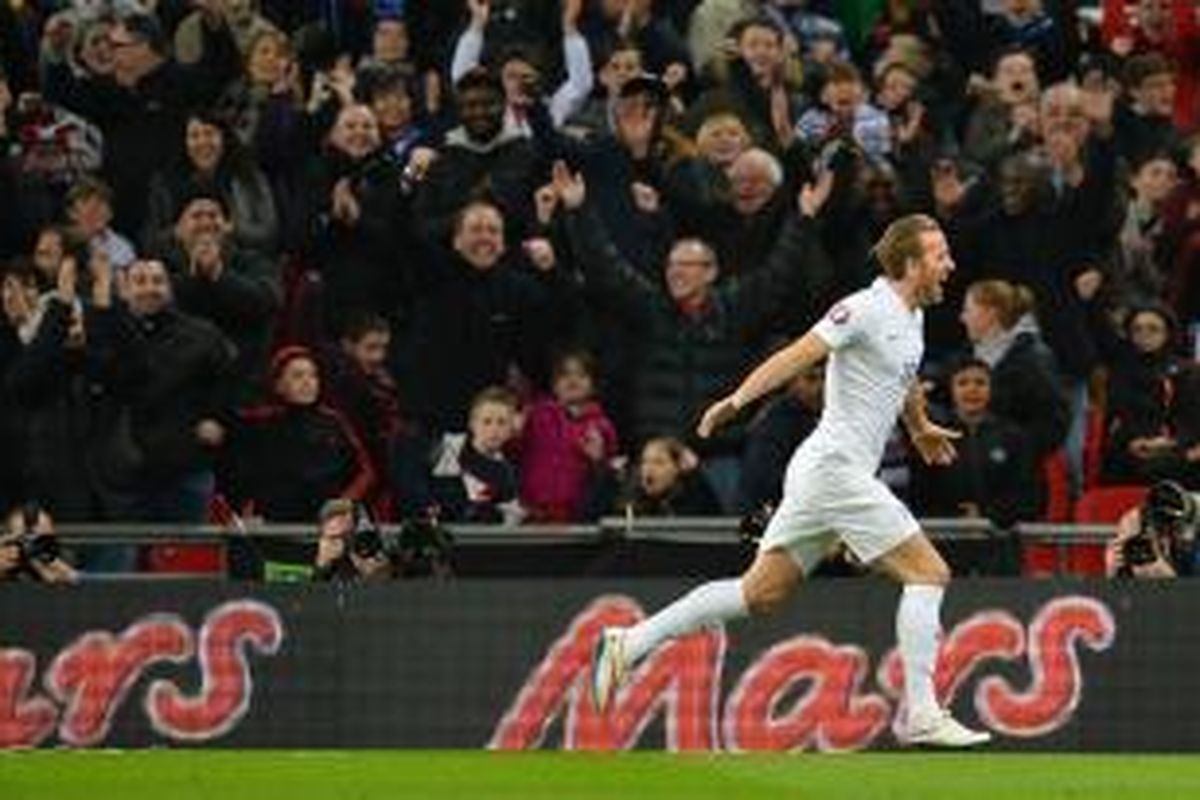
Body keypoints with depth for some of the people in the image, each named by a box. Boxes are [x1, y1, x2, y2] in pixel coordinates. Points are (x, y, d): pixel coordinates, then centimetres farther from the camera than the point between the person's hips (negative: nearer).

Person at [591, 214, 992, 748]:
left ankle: (630, 644, 8)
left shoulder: (910, 317, 16)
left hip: (821, 473, 9)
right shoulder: (866, 309, -12)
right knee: (928, 573, -9)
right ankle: (920, 714, -10)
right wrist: (739, 399, -33)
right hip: (835, 467, -9)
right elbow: (795, 356, -21)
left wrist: (919, 427, 52)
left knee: (760, 592, 8)